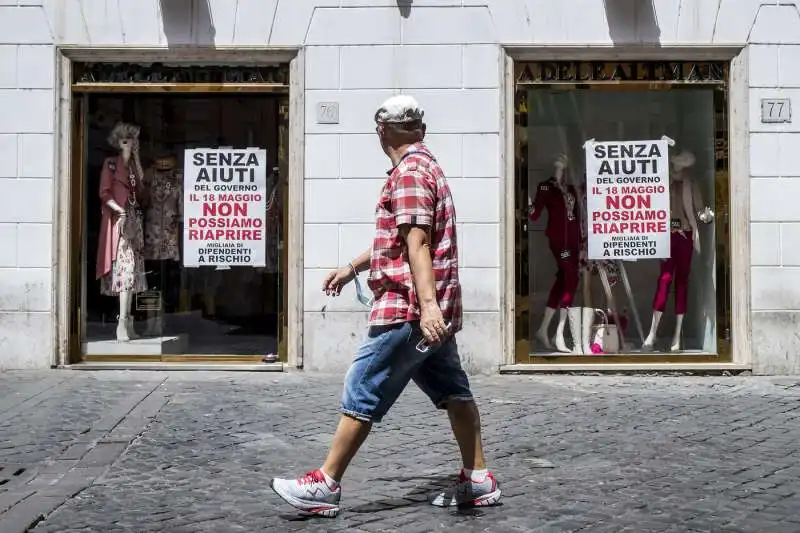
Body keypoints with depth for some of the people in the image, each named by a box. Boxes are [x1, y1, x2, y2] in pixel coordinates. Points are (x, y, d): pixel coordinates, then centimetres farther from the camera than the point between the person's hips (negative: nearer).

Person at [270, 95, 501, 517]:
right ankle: (479, 480, 16)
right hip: (432, 311, 10)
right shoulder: (427, 167, 21)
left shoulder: (409, 173, -11)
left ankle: (326, 485, 3)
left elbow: (417, 243, -25)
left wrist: (427, 304, -33)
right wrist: (351, 268, 35)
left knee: (362, 393, -4)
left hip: (407, 309, -10)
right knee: (452, 391, 11)